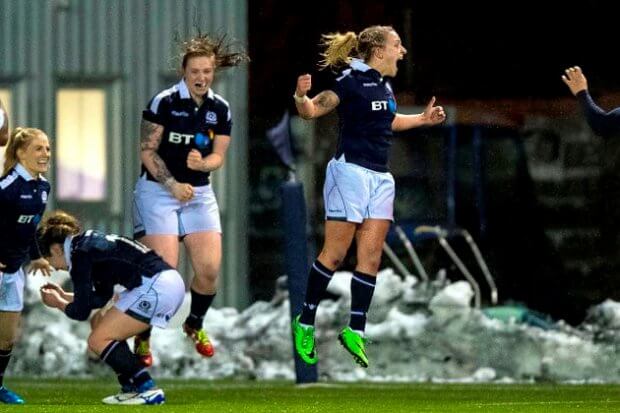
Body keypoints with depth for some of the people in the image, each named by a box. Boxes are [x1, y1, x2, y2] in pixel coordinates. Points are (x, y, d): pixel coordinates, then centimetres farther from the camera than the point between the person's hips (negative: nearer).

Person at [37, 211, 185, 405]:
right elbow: (102, 297, 34)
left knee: (98, 341, -5)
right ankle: (132, 389, 15)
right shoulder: (93, 241, 24)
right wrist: (64, 295, 38)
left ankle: (148, 390, -12)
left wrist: (58, 303, 17)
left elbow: (81, 312, -2)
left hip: (156, 286, -10)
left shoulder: (80, 254, -4)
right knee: (108, 334, 22)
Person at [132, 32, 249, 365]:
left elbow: (218, 157, 6)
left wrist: (201, 163, -17)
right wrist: (173, 185, -16)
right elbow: (147, 151, -8)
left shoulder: (220, 109, 4)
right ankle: (142, 338, 3)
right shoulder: (164, 102, -10)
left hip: (199, 193, 4)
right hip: (157, 190, -4)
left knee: (210, 269, -6)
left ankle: (195, 325, 23)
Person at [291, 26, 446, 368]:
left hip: (380, 178, 8)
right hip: (351, 171, -8)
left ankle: (355, 331, 5)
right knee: (334, 254, -6)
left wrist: (422, 119, 33)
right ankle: (305, 323, 6)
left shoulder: (384, 86, 14)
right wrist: (301, 97, -38)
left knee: (371, 257, 3)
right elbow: (312, 110, -18)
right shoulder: (351, 82, -11)